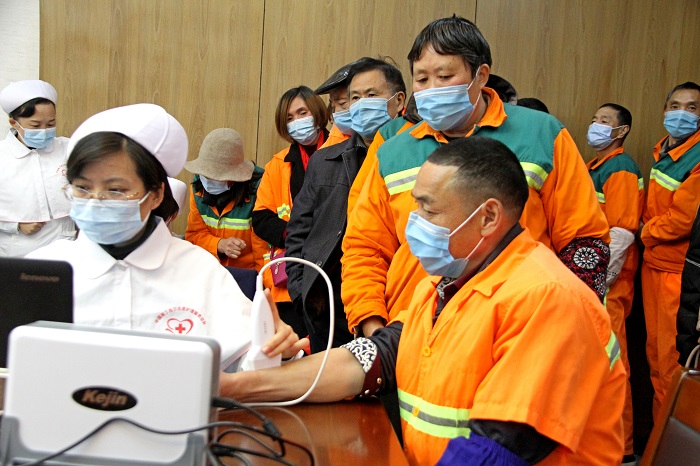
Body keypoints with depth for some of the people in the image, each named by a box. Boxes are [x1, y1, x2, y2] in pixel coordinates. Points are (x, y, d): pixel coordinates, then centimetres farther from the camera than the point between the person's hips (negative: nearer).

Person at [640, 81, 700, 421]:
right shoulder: (661, 151, 11)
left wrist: (647, 234, -5)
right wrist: (649, 229, 4)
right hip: (654, 262, 8)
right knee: (655, 346, 16)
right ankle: (658, 425, 29)